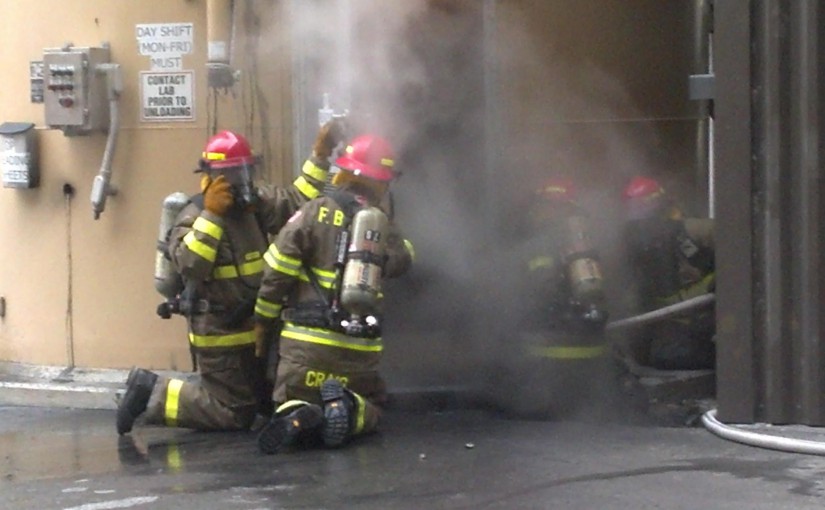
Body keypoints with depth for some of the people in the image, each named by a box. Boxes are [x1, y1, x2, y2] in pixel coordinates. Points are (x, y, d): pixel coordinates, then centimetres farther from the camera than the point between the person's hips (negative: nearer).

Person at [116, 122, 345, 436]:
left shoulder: (254, 205, 4)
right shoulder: (194, 217, -18)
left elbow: (297, 201, 9)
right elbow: (188, 264, -34)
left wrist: (320, 156, 1)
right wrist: (210, 215, -35)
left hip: (254, 327, 9)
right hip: (220, 332, -9)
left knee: (265, 401, 20)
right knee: (234, 415, -4)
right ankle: (154, 394, 7)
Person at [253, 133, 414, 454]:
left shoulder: (317, 211, -3)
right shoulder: (385, 226, 5)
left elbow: (279, 268, -7)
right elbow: (401, 261, 26)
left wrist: (263, 319, 4)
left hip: (308, 340, -2)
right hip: (360, 348, 2)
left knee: (291, 405, 13)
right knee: (369, 409, 21)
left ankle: (298, 417, -26)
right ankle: (346, 407, -16)